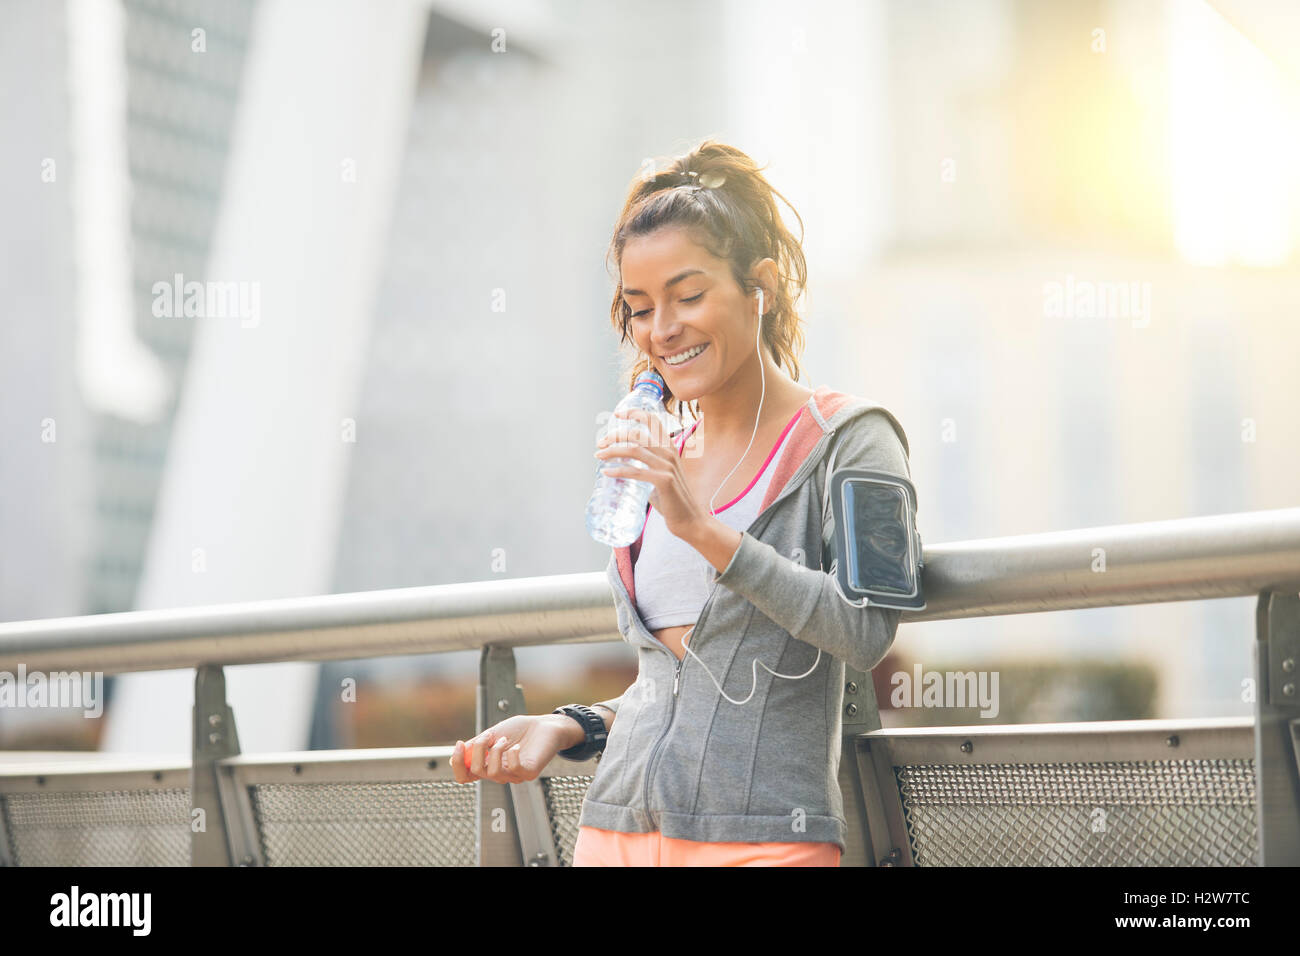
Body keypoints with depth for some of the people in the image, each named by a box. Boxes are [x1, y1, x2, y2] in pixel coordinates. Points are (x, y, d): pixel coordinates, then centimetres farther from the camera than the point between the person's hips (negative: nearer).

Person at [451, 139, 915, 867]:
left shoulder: (846, 439, -2)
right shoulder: (666, 458, 16)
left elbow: (866, 633, -16)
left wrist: (703, 529, -20)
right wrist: (569, 728, 7)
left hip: (758, 836, -6)